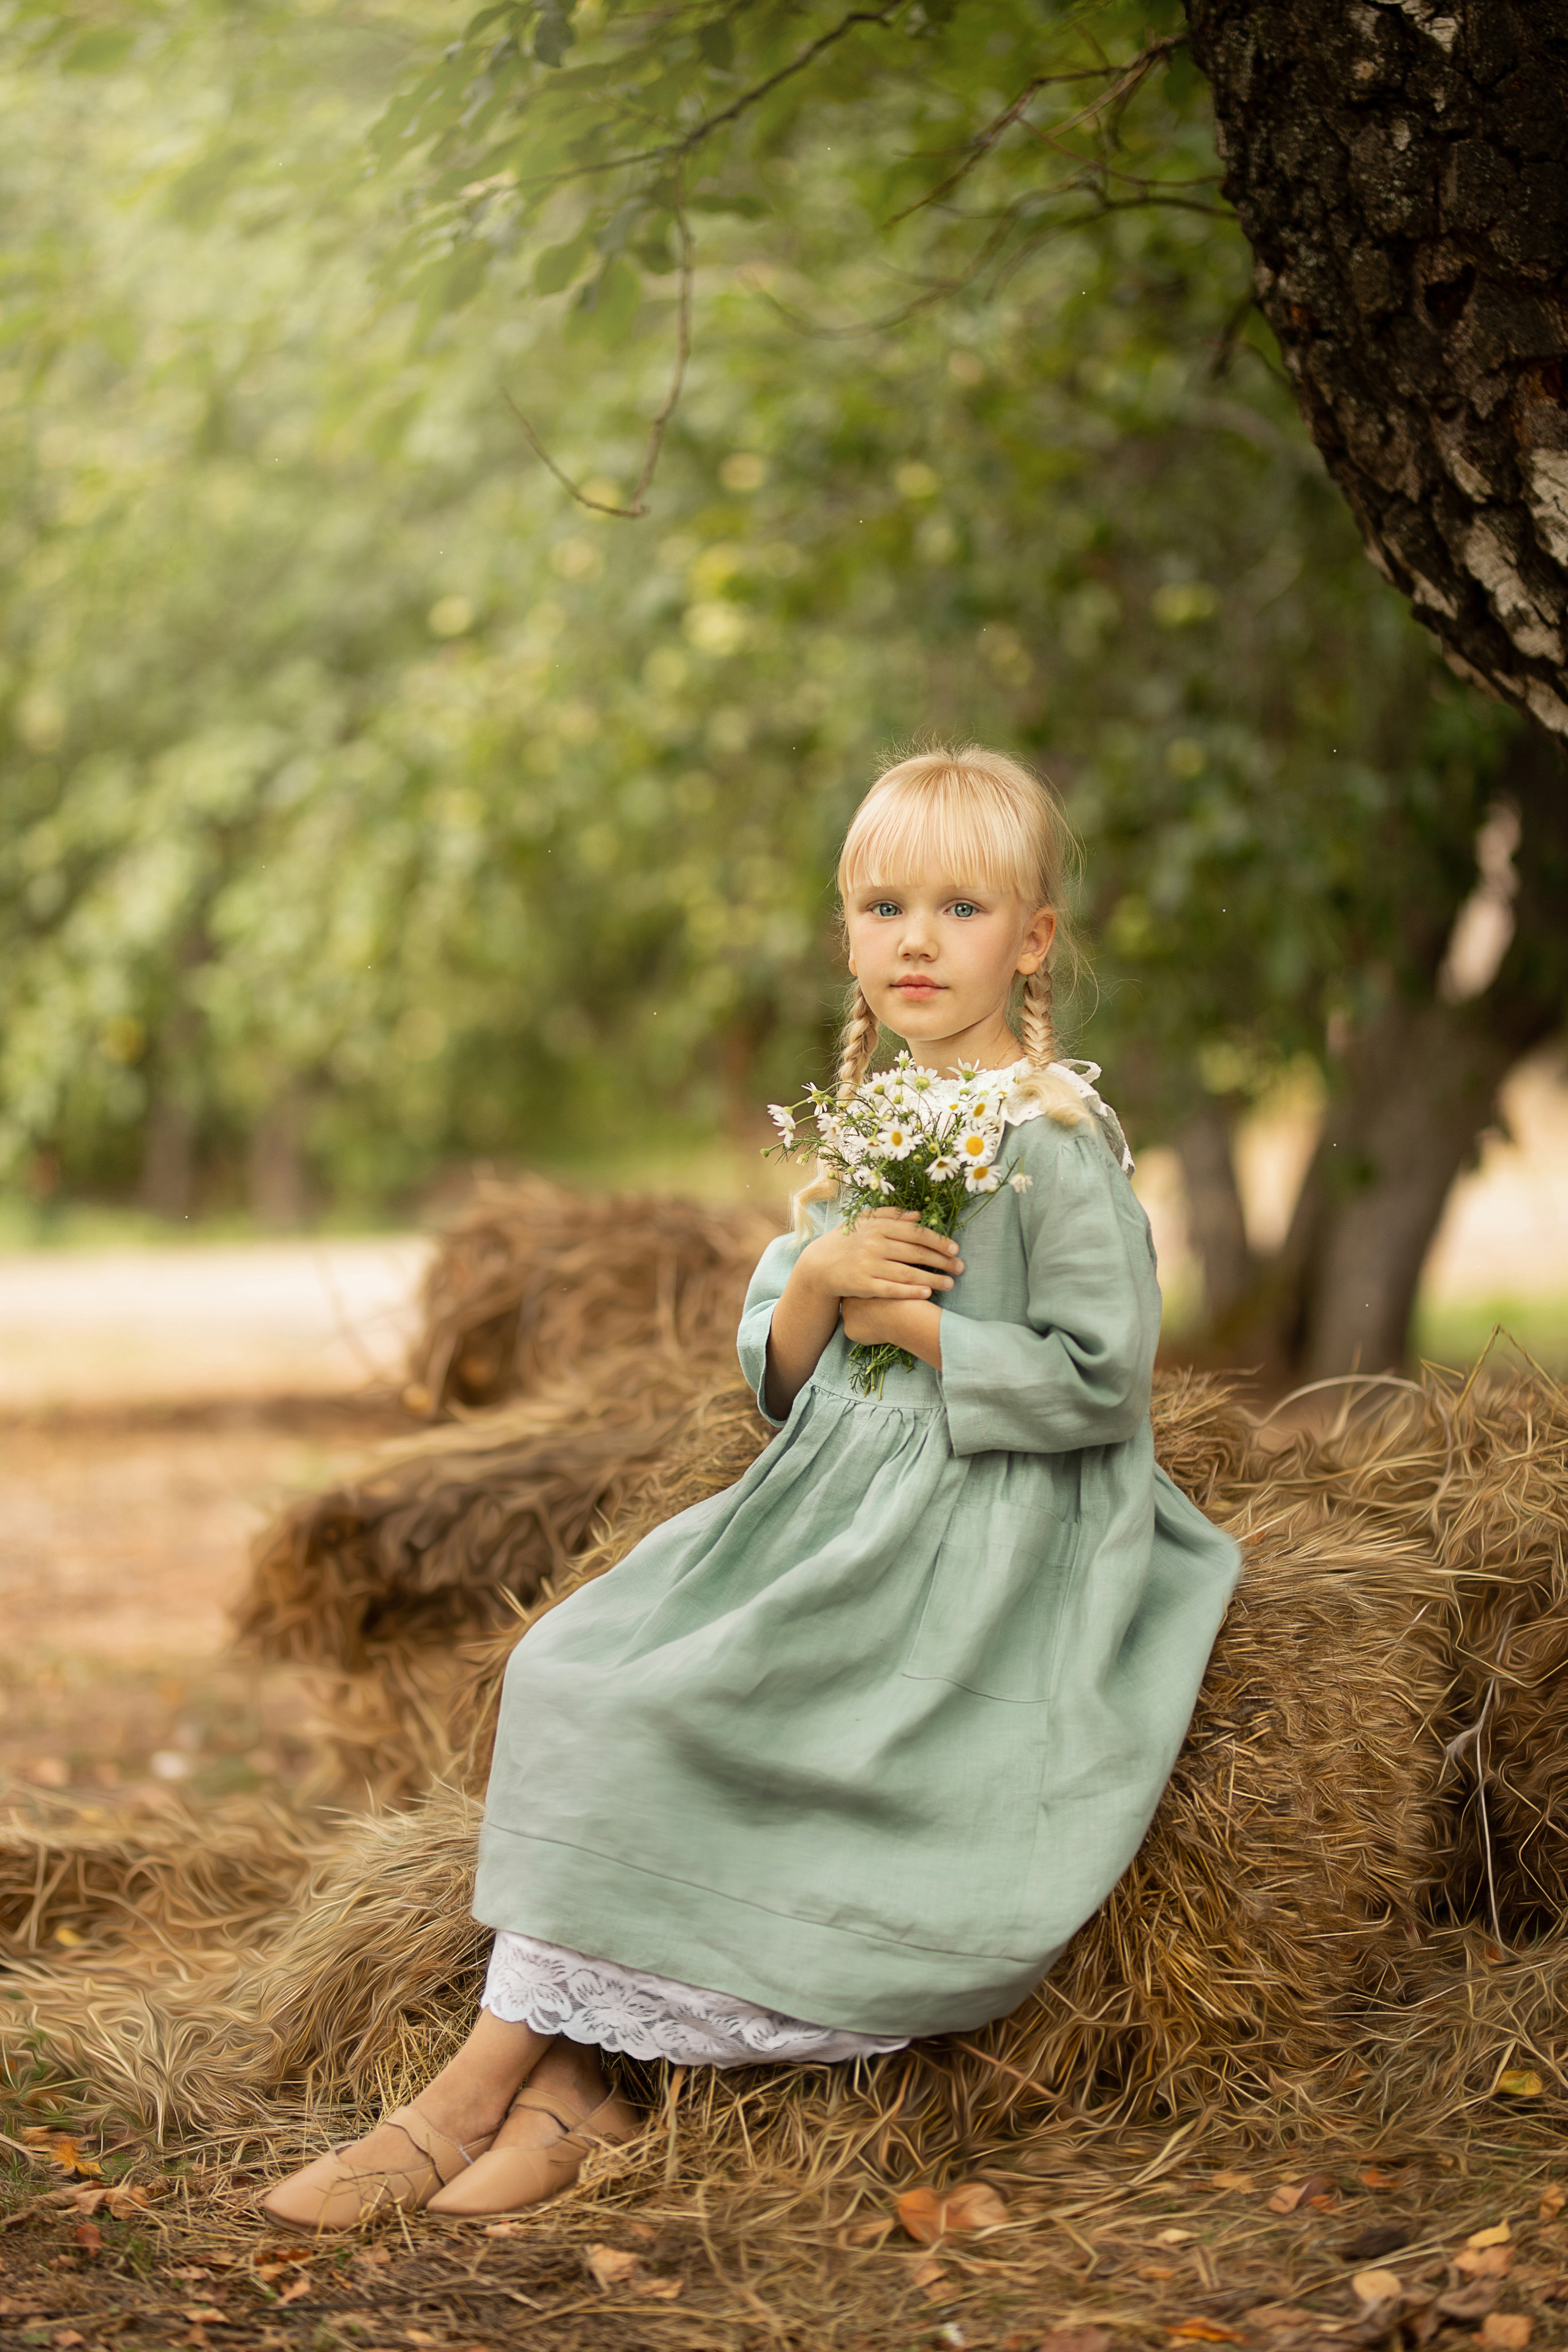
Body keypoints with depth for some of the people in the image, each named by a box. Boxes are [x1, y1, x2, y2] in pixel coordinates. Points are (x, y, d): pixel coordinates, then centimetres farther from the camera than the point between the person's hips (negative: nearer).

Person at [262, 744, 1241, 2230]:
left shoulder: (1055, 1142, -8)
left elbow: (1099, 1379, -15)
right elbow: (778, 1380, 15)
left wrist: (910, 1323, -10)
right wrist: (816, 1288, -8)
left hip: (984, 1542, -7)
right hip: (834, 1499, 8)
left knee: (691, 1709, -20)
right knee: (577, 1670, -14)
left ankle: (493, 2078, -8)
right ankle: (555, 2080, -18)